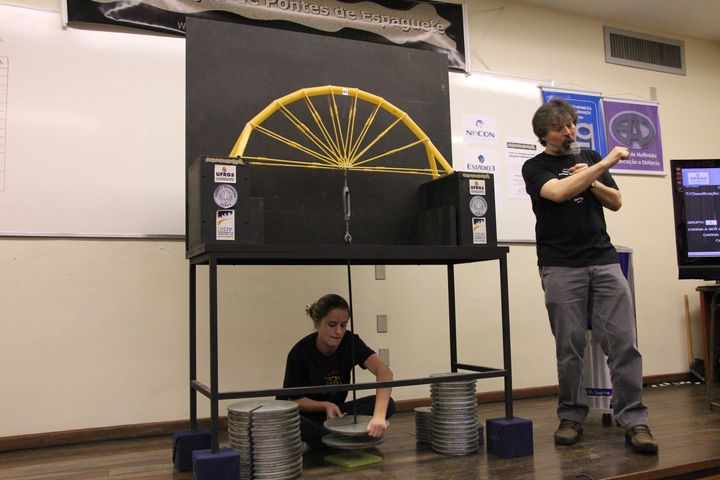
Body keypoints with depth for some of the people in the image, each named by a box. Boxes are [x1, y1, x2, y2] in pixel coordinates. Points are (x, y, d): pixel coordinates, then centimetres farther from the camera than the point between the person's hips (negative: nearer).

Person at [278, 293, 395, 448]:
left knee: (387, 404, -19)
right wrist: (325, 406, -29)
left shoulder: (350, 342, -16)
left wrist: (379, 415, -48)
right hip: (306, 414, -2)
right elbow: (294, 399, -11)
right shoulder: (300, 352, -22)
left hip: (336, 412, 3)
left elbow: (384, 371, -32)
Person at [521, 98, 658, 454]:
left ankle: (634, 421, 3)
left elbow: (616, 202, 14)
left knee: (623, 341, -4)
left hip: (604, 260, 3)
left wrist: (592, 180, -3)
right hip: (561, 267, -3)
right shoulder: (535, 167, 4)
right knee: (569, 346, 0)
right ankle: (571, 418, 14)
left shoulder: (590, 157, 18)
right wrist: (604, 164, -12)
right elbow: (559, 192, -16)